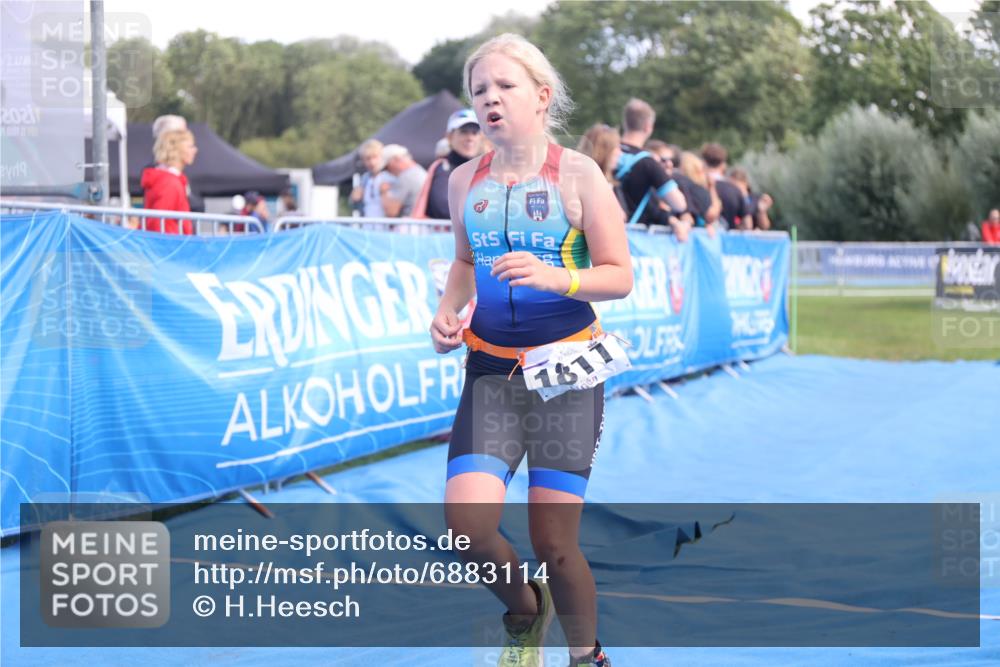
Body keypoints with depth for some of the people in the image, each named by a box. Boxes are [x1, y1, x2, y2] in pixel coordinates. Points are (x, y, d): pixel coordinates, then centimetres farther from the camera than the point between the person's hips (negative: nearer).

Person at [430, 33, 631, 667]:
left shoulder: (577, 173, -6)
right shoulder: (465, 181, 6)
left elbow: (620, 276, -7)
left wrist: (554, 277, -24)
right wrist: (449, 308, 4)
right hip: (490, 370, 3)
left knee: (554, 544, -3)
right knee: (467, 524, -14)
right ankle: (525, 613, 19)